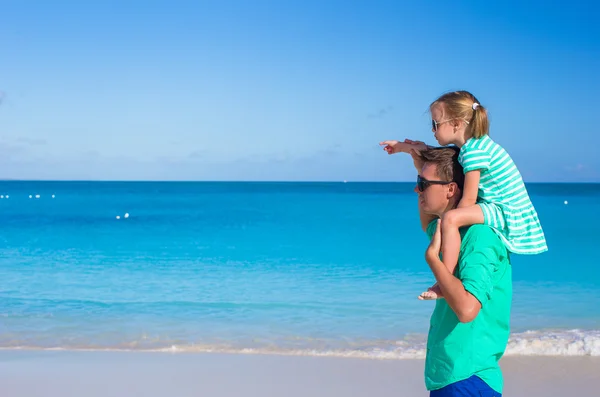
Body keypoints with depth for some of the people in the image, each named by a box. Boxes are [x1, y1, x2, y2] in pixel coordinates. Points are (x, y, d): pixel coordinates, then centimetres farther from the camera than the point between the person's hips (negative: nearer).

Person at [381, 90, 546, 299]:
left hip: (507, 212, -11)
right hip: (502, 208, 11)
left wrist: (450, 223, -7)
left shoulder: (473, 151, -19)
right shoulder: (473, 145, 9)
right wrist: (422, 149, 19)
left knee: (450, 218, -28)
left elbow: (468, 199, -19)